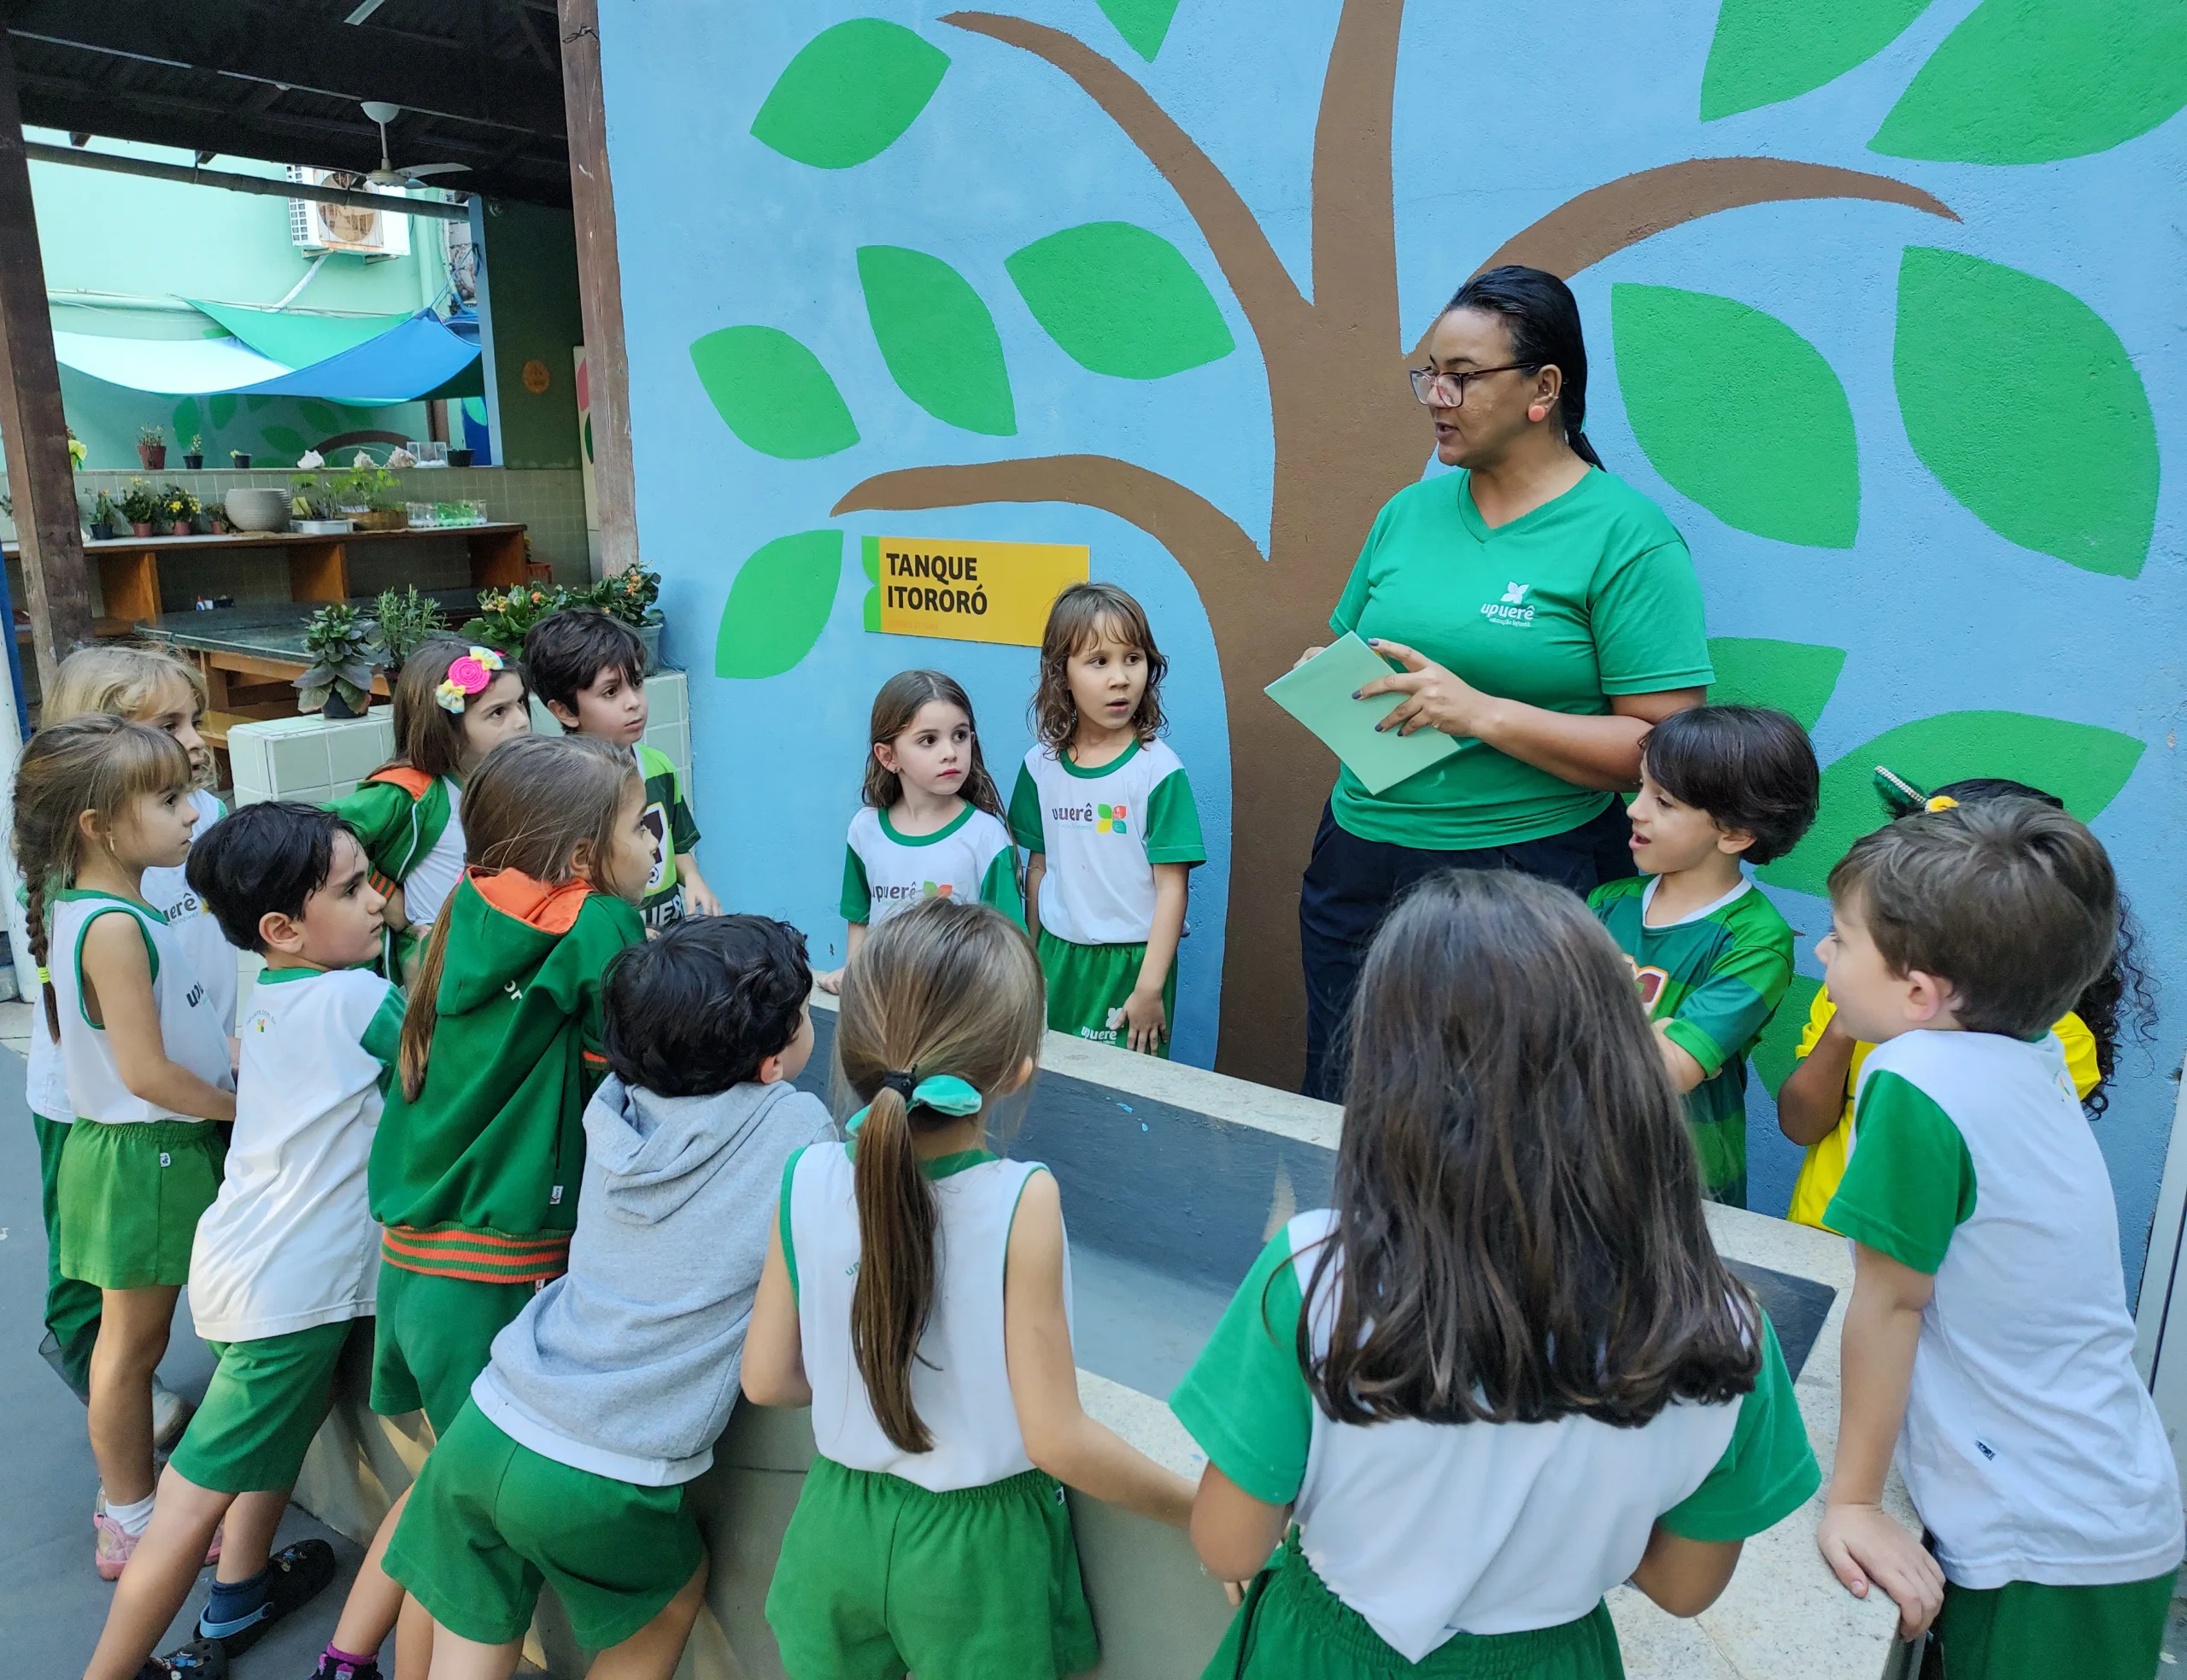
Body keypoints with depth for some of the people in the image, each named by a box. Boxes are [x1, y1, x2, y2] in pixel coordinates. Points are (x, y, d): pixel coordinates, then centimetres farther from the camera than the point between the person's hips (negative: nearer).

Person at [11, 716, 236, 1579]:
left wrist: (227, 1051, 6)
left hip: (149, 1150, 9)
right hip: (146, 1155, -9)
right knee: (134, 1341, 7)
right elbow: (147, 1073, -25)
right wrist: (244, 1108, -13)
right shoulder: (114, 927, -25)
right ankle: (134, 1524, 24)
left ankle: (128, 1507, 36)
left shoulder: (80, 909, 5)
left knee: (131, 1337, 20)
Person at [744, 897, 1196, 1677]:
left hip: (843, 1525, 3)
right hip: (976, 1547, -2)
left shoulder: (808, 1180, -16)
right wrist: (1198, 1507, -9)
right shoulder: (1022, 1201, -26)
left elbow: (766, 1379, -4)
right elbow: (1055, 1440, -22)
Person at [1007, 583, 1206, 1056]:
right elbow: (1039, 865, 9)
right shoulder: (1041, 765, 0)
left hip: (1132, 960, -3)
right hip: (1058, 956, 4)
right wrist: (1031, 958, 13)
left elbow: (1172, 885, -12)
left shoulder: (1158, 769, -13)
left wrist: (1151, 987, -14)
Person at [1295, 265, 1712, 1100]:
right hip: (1358, 866, 5)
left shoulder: (1627, 535, -7)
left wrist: (1481, 714, -21)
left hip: (1525, 877, -5)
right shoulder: (1410, 511, 10)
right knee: (1336, 1110, 13)